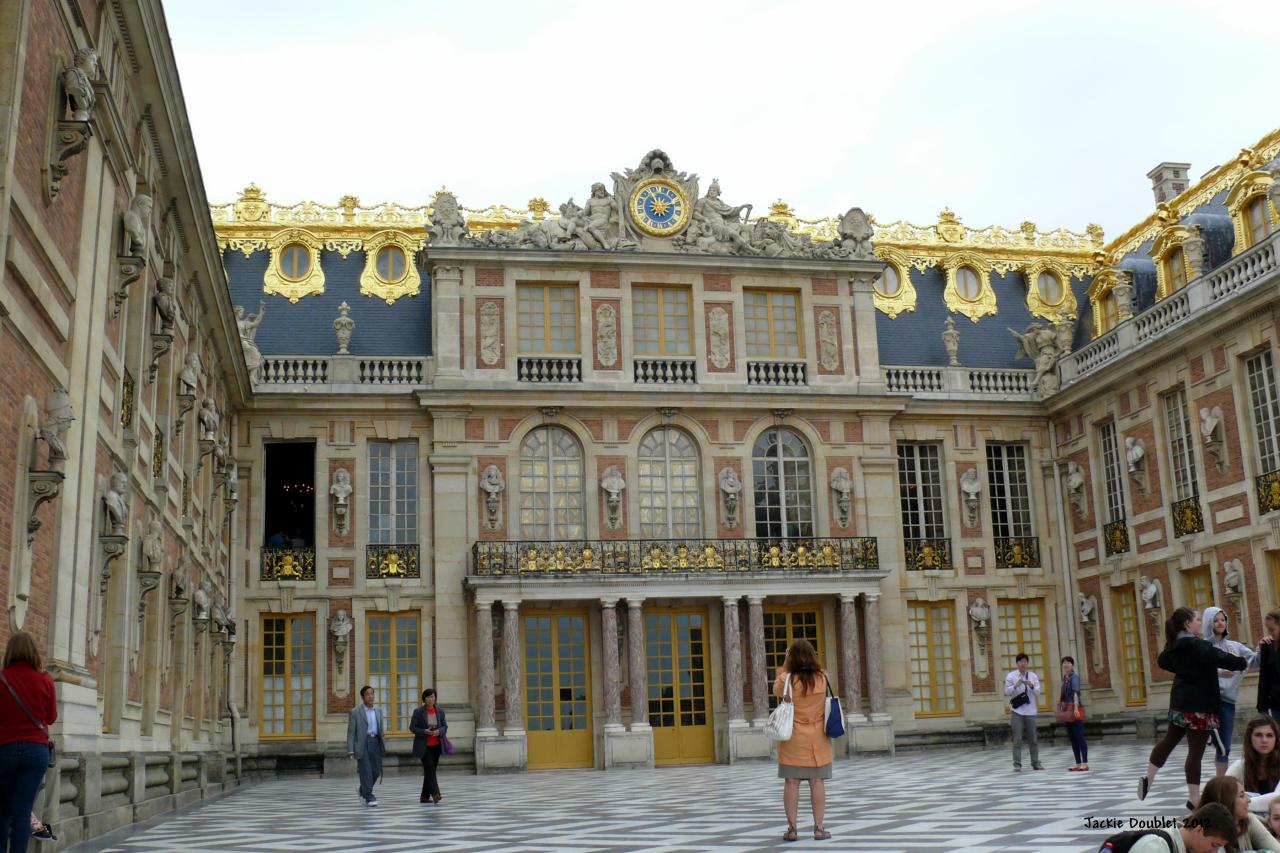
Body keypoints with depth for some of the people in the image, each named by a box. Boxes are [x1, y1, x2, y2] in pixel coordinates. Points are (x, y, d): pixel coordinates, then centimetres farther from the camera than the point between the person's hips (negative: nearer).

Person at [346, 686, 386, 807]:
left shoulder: (378, 711, 12)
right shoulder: (355, 712, -2)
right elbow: (351, 732, -5)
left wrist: (383, 745, 11)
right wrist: (350, 750, -12)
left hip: (375, 743, 5)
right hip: (362, 744, -5)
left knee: (376, 771, 5)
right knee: (366, 772, -8)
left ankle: (363, 790, 29)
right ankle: (369, 798, -4)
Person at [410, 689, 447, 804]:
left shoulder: (440, 711, 6)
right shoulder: (418, 712, -4)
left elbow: (445, 726, 7)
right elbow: (412, 727, -4)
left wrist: (439, 732, -15)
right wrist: (425, 732, -19)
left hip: (436, 746, 4)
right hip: (424, 746, -4)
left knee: (430, 770, 8)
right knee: (430, 769, -16)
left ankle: (425, 796, 17)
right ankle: (435, 794, -22)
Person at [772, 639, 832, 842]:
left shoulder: (787, 680, -11)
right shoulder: (823, 678, -3)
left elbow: (776, 690, 11)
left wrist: (784, 665, 10)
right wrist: (807, 654, 17)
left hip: (794, 738, -2)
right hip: (818, 739, 2)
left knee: (792, 782, 3)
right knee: (817, 782, 5)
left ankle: (792, 829, 5)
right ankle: (819, 828, 8)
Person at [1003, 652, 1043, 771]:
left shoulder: (1033, 676, 7)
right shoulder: (1011, 676, 1)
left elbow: (1038, 691, -2)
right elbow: (1007, 691, -4)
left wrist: (1031, 686, -22)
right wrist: (1015, 686, -22)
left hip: (1030, 711, 2)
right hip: (1017, 711, -2)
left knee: (1033, 739, 9)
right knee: (1017, 739, -5)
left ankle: (1035, 763, 18)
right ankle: (1017, 765, -4)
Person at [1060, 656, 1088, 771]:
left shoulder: (1074, 676, -9)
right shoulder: (1065, 678, 13)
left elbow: (1075, 692, -21)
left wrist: (1076, 708, -31)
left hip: (1075, 710, -8)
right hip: (1067, 711, 8)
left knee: (1079, 737, -8)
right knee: (1072, 739, 9)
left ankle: (1085, 763, -6)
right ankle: (1078, 764, 13)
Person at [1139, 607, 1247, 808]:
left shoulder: (1175, 644, 7)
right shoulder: (1194, 644, -20)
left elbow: (1163, 661, 25)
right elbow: (1219, 658, -25)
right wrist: (1242, 662, -9)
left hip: (1180, 701, 9)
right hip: (1198, 704, -9)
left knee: (1169, 739, 20)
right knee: (1196, 751, -4)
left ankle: (1148, 778, 22)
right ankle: (1194, 798, 0)